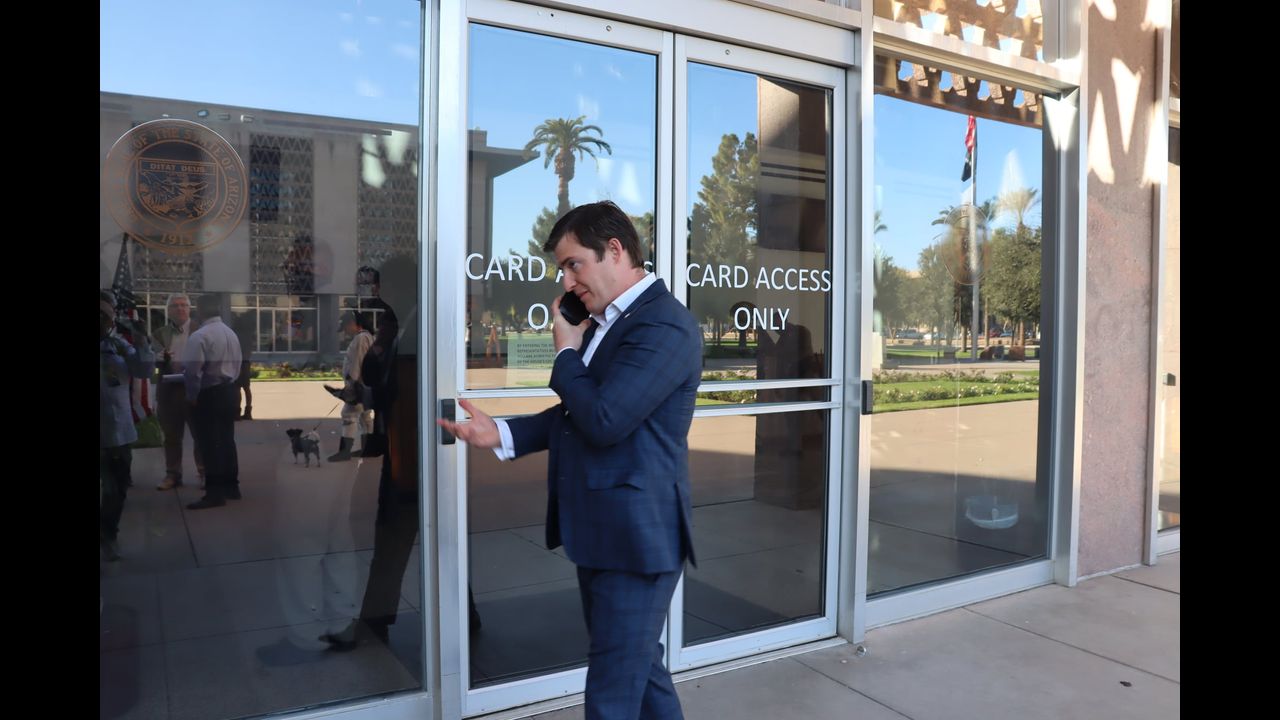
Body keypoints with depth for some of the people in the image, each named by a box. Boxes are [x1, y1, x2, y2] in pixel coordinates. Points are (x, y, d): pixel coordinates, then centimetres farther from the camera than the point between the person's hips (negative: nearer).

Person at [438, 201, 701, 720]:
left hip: (633, 537, -9)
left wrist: (566, 352, -10)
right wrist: (500, 434, 5)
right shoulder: (604, 322, 12)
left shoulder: (665, 325, -18)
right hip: (600, 533, 9)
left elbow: (603, 420, -26)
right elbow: (576, 416, 19)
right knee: (639, 669, 23)